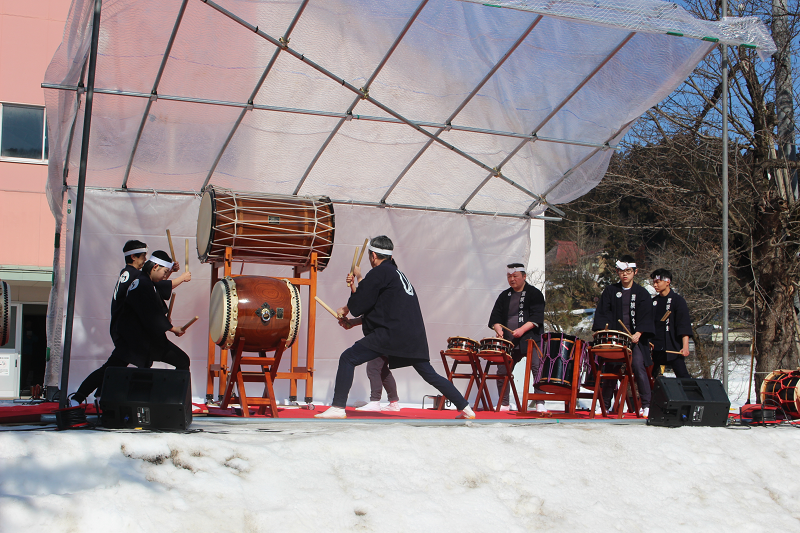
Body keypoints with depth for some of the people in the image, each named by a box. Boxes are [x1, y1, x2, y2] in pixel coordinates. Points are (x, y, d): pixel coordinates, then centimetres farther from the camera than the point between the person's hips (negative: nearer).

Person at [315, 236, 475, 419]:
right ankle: (465, 407, 18)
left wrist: (345, 310, 18)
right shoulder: (397, 273, 24)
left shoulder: (379, 272, -3)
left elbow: (359, 304, -4)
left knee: (347, 358, -5)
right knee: (430, 374, 19)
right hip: (414, 337, 9)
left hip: (392, 334, -9)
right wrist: (354, 321, 25)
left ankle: (338, 407, -10)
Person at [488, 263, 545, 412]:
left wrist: (522, 329, -21)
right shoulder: (504, 296, 18)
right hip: (509, 342, 5)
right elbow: (495, 316, 13)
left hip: (531, 340, -5)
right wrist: (499, 329, -7)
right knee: (502, 371, 2)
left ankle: (540, 404, -9)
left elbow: (537, 317, -8)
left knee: (538, 370, -15)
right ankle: (504, 404, 15)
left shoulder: (534, 294, 2)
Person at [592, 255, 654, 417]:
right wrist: (603, 331, -9)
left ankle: (646, 405, -5)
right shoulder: (610, 291, 12)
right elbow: (602, 313, 7)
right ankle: (605, 405, 9)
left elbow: (645, 317, 0)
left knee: (639, 367, -13)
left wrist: (638, 334, -15)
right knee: (610, 368, 0)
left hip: (635, 338, -2)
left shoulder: (642, 293, 7)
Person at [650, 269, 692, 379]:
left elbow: (684, 325, -9)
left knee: (682, 376, -10)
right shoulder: (654, 301, 14)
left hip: (673, 348, -6)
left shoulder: (677, 300, -2)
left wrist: (685, 347, -18)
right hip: (655, 348, 6)